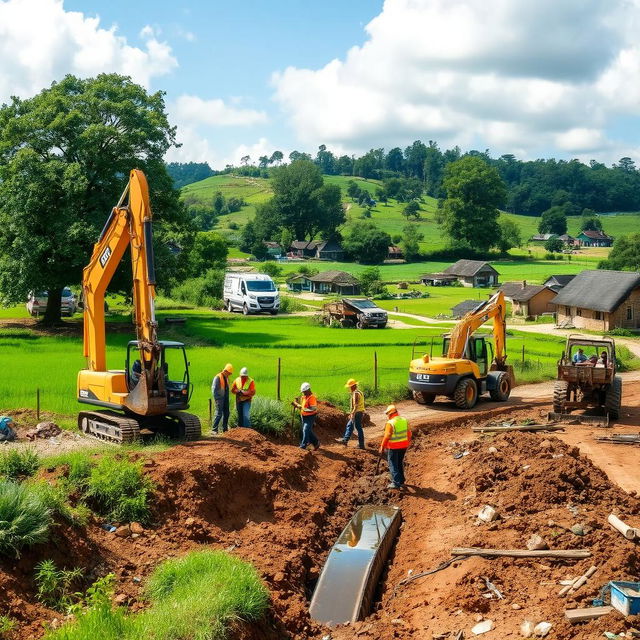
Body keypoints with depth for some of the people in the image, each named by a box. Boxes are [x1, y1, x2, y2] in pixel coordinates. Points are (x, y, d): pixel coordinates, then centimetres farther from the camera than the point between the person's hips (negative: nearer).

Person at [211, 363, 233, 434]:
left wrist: (227, 399, 12)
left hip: (225, 399, 8)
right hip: (219, 399, -8)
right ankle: (214, 429, -7)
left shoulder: (226, 378, 14)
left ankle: (225, 429, 16)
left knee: (226, 414, 8)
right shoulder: (218, 377, -10)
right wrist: (217, 400, -15)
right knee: (219, 414, -11)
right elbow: (214, 389, -12)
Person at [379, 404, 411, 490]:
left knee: (393, 465, 3)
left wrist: (382, 446, -8)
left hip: (393, 447, -7)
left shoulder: (390, 423, -18)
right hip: (403, 446, 7)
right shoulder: (404, 420, 2)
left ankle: (396, 483, -2)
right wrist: (408, 441, 23)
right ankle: (401, 481, 29)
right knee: (400, 463, 21)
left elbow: (387, 436, -18)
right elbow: (409, 433, 8)